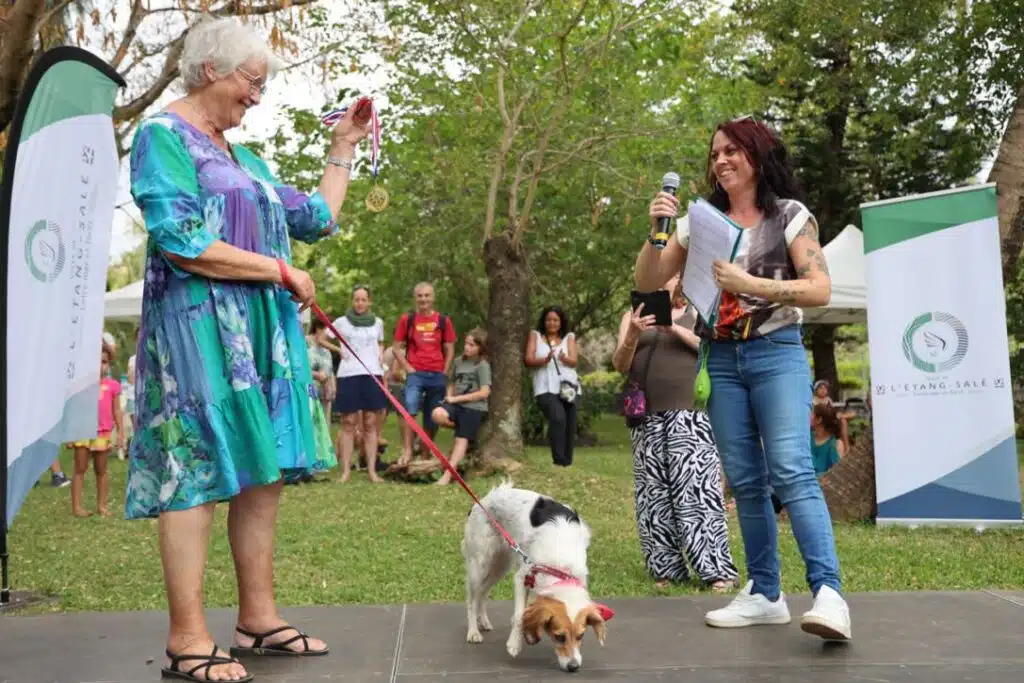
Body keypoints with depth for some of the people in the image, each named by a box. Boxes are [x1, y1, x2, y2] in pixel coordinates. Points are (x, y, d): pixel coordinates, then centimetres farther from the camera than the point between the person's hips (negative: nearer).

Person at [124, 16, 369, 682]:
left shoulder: (245, 160, 22)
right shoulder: (162, 135, -4)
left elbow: (317, 219, 26)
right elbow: (179, 241, -16)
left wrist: (343, 149, 25)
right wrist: (281, 271, -11)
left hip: (263, 330, 9)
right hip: (197, 326, -8)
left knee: (263, 472, 7)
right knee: (198, 472, -7)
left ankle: (258, 617, 15)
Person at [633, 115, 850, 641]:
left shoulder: (790, 215, 1)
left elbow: (820, 290, -6)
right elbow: (647, 283, 7)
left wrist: (753, 285, -18)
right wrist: (657, 231, -9)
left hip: (777, 355, -4)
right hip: (722, 360, 4)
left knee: (791, 471, -19)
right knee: (745, 481, 5)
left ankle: (828, 593, -21)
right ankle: (766, 594, 13)